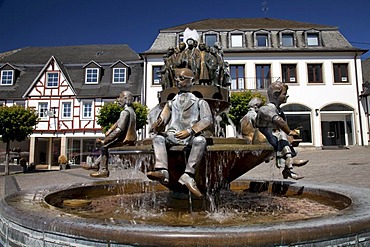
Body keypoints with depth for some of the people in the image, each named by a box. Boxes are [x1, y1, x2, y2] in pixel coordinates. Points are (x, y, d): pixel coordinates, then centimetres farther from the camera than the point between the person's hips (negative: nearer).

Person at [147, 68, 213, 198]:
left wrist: (190, 131, -19)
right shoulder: (171, 103, 23)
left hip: (191, 136, -3)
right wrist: (157, 125, -16)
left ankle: (188, 176, -39)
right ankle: (162, 171, -42)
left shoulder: (199, 102, 12)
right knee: (157, 138, -25)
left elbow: (208, 120, -4)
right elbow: (162, 119, 11)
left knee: (200, 140, -35)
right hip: (173, 135, 3)